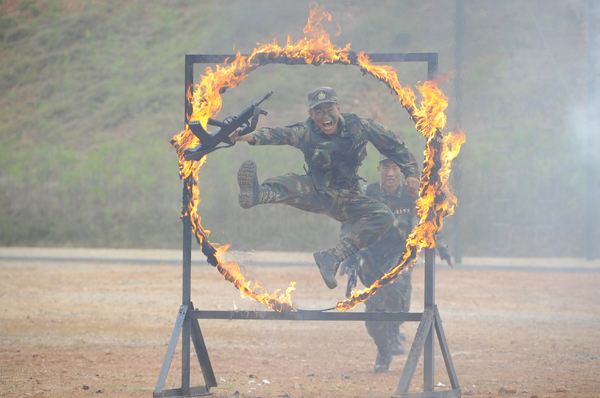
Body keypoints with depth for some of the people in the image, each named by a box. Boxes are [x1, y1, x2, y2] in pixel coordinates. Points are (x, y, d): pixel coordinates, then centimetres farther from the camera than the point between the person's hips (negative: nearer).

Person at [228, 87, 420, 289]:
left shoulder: (359, 125, -9)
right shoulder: (307, 132, -11)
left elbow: (393, 146, 2)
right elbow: (280, 134, -29)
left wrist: (410, 173, -7)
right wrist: (252, 136, -48)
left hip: (347, 200, 1)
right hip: (316, 194, -1)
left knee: (384, 216, -24)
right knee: (292, 184, -32)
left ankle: (332, 258, -36)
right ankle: (255, 194, -68)